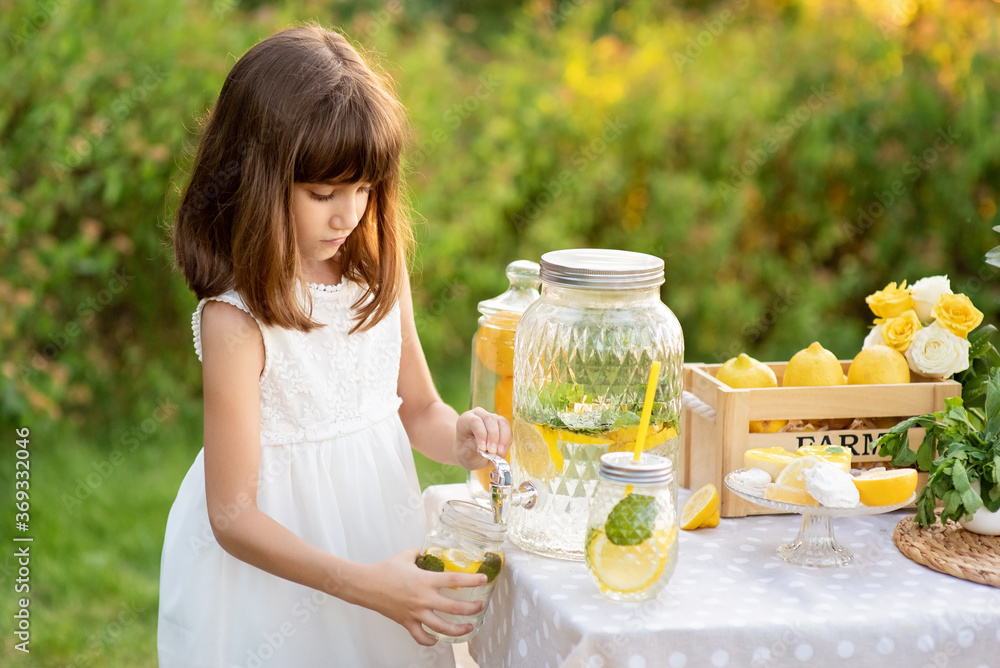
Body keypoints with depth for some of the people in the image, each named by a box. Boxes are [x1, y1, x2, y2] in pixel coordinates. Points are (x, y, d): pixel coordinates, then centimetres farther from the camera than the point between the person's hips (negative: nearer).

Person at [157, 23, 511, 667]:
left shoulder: (381, 272, -3)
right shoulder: (236, 319, -21)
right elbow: (232, 516, -20)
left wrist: (459, 438, -11)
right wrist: (364, 583, -28)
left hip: (382, 528, 5)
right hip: (281, 566, -5)